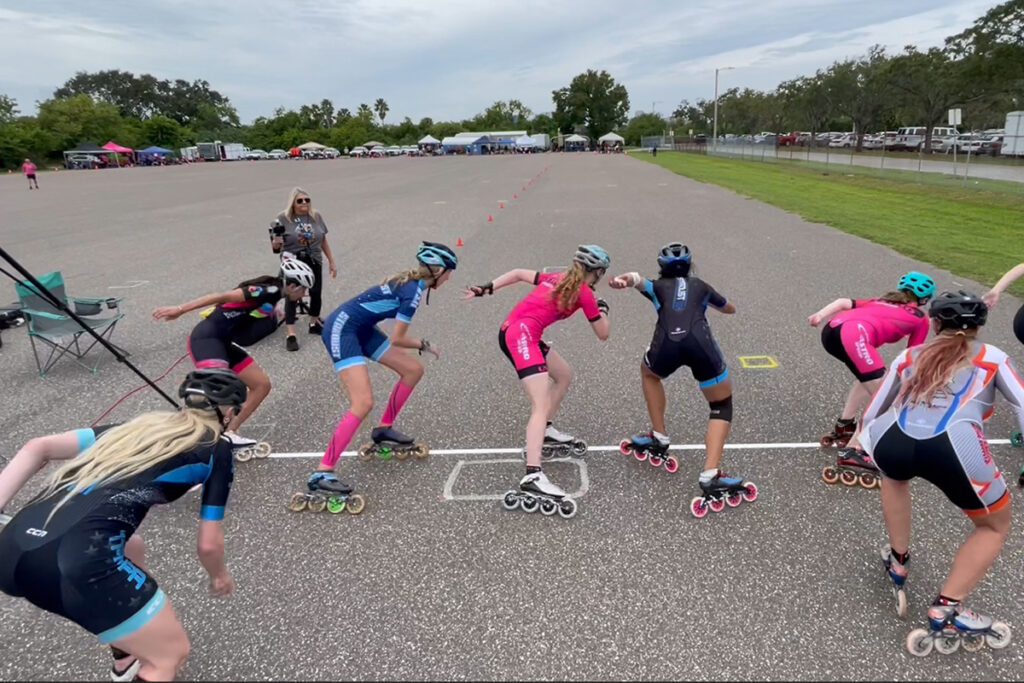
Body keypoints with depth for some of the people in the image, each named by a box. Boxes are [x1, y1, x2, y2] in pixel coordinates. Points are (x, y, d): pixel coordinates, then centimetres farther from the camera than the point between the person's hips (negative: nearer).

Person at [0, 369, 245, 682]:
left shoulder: (139, 425, 24)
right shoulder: (217, 449, 11)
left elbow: (37, 447, 15)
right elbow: (208, 544, 14)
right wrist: (219, 575, 34)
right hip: (77, 558, -7)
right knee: (172, 652, 15)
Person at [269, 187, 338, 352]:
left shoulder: (316, 216, 4)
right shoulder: (283, 218, -5)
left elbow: (323, 240, 13)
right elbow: (275, 247, -3)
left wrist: (331, 262, 13)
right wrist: (276, 243, -28)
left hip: (314, 262, 4)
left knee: (316, 293, 7)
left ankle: (314, 323, 31)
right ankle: (291, 334, -14)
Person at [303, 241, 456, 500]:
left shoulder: (411, 281, 7)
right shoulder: (414, 290, -19)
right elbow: (396, 339, -15)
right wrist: (424, 345, -1)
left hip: (361, 329, 10)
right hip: (341, 328, -10)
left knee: (413, 370, 10)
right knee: (363, 403, -20)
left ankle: (383, 429, 24)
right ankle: (320, 474, -16)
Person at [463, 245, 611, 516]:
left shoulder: (557, 278, 22)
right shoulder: (585, 293, 2)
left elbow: (518, 273, 21)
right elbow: (603, 334, 9)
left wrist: (486, 288, 17)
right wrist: (603, 308, 26)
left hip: (511, 331, 9)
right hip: (522, 334, -9)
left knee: (564, 374, 24)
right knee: (541, 406, -19)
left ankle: (546, 432, 29)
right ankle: (533, 477, -33)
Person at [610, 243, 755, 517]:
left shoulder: (658, 285, 31)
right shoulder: (700, 285, 35)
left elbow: (639, 280, 4)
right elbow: (730, 309, 54)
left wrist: (625, 280, -19)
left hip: (667, 343, 0)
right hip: (700, 343, 0)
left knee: (648, 372, 36)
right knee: (722, 406, 17)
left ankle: (659, 439, 34)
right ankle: (710, 477, -3)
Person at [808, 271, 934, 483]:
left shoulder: (881, 301, 37)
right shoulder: (921, 318, 26)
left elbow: (843, 302, 21)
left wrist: (820, 315, 9)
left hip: (832, 329, 7)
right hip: (853, 335, -7)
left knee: (869, 376, 31)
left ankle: (844, 426, 30)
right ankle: (850, 452, -10)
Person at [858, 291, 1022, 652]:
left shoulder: (909, 357, 29)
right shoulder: (992, 357, 26)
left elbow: (871, 413, 31)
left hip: (892, 443, 3)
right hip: (955, 448, -2)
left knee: (895, 473, 42)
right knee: (995, 526, 27)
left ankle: (898, 561, 47)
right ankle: (946, 609, 18)